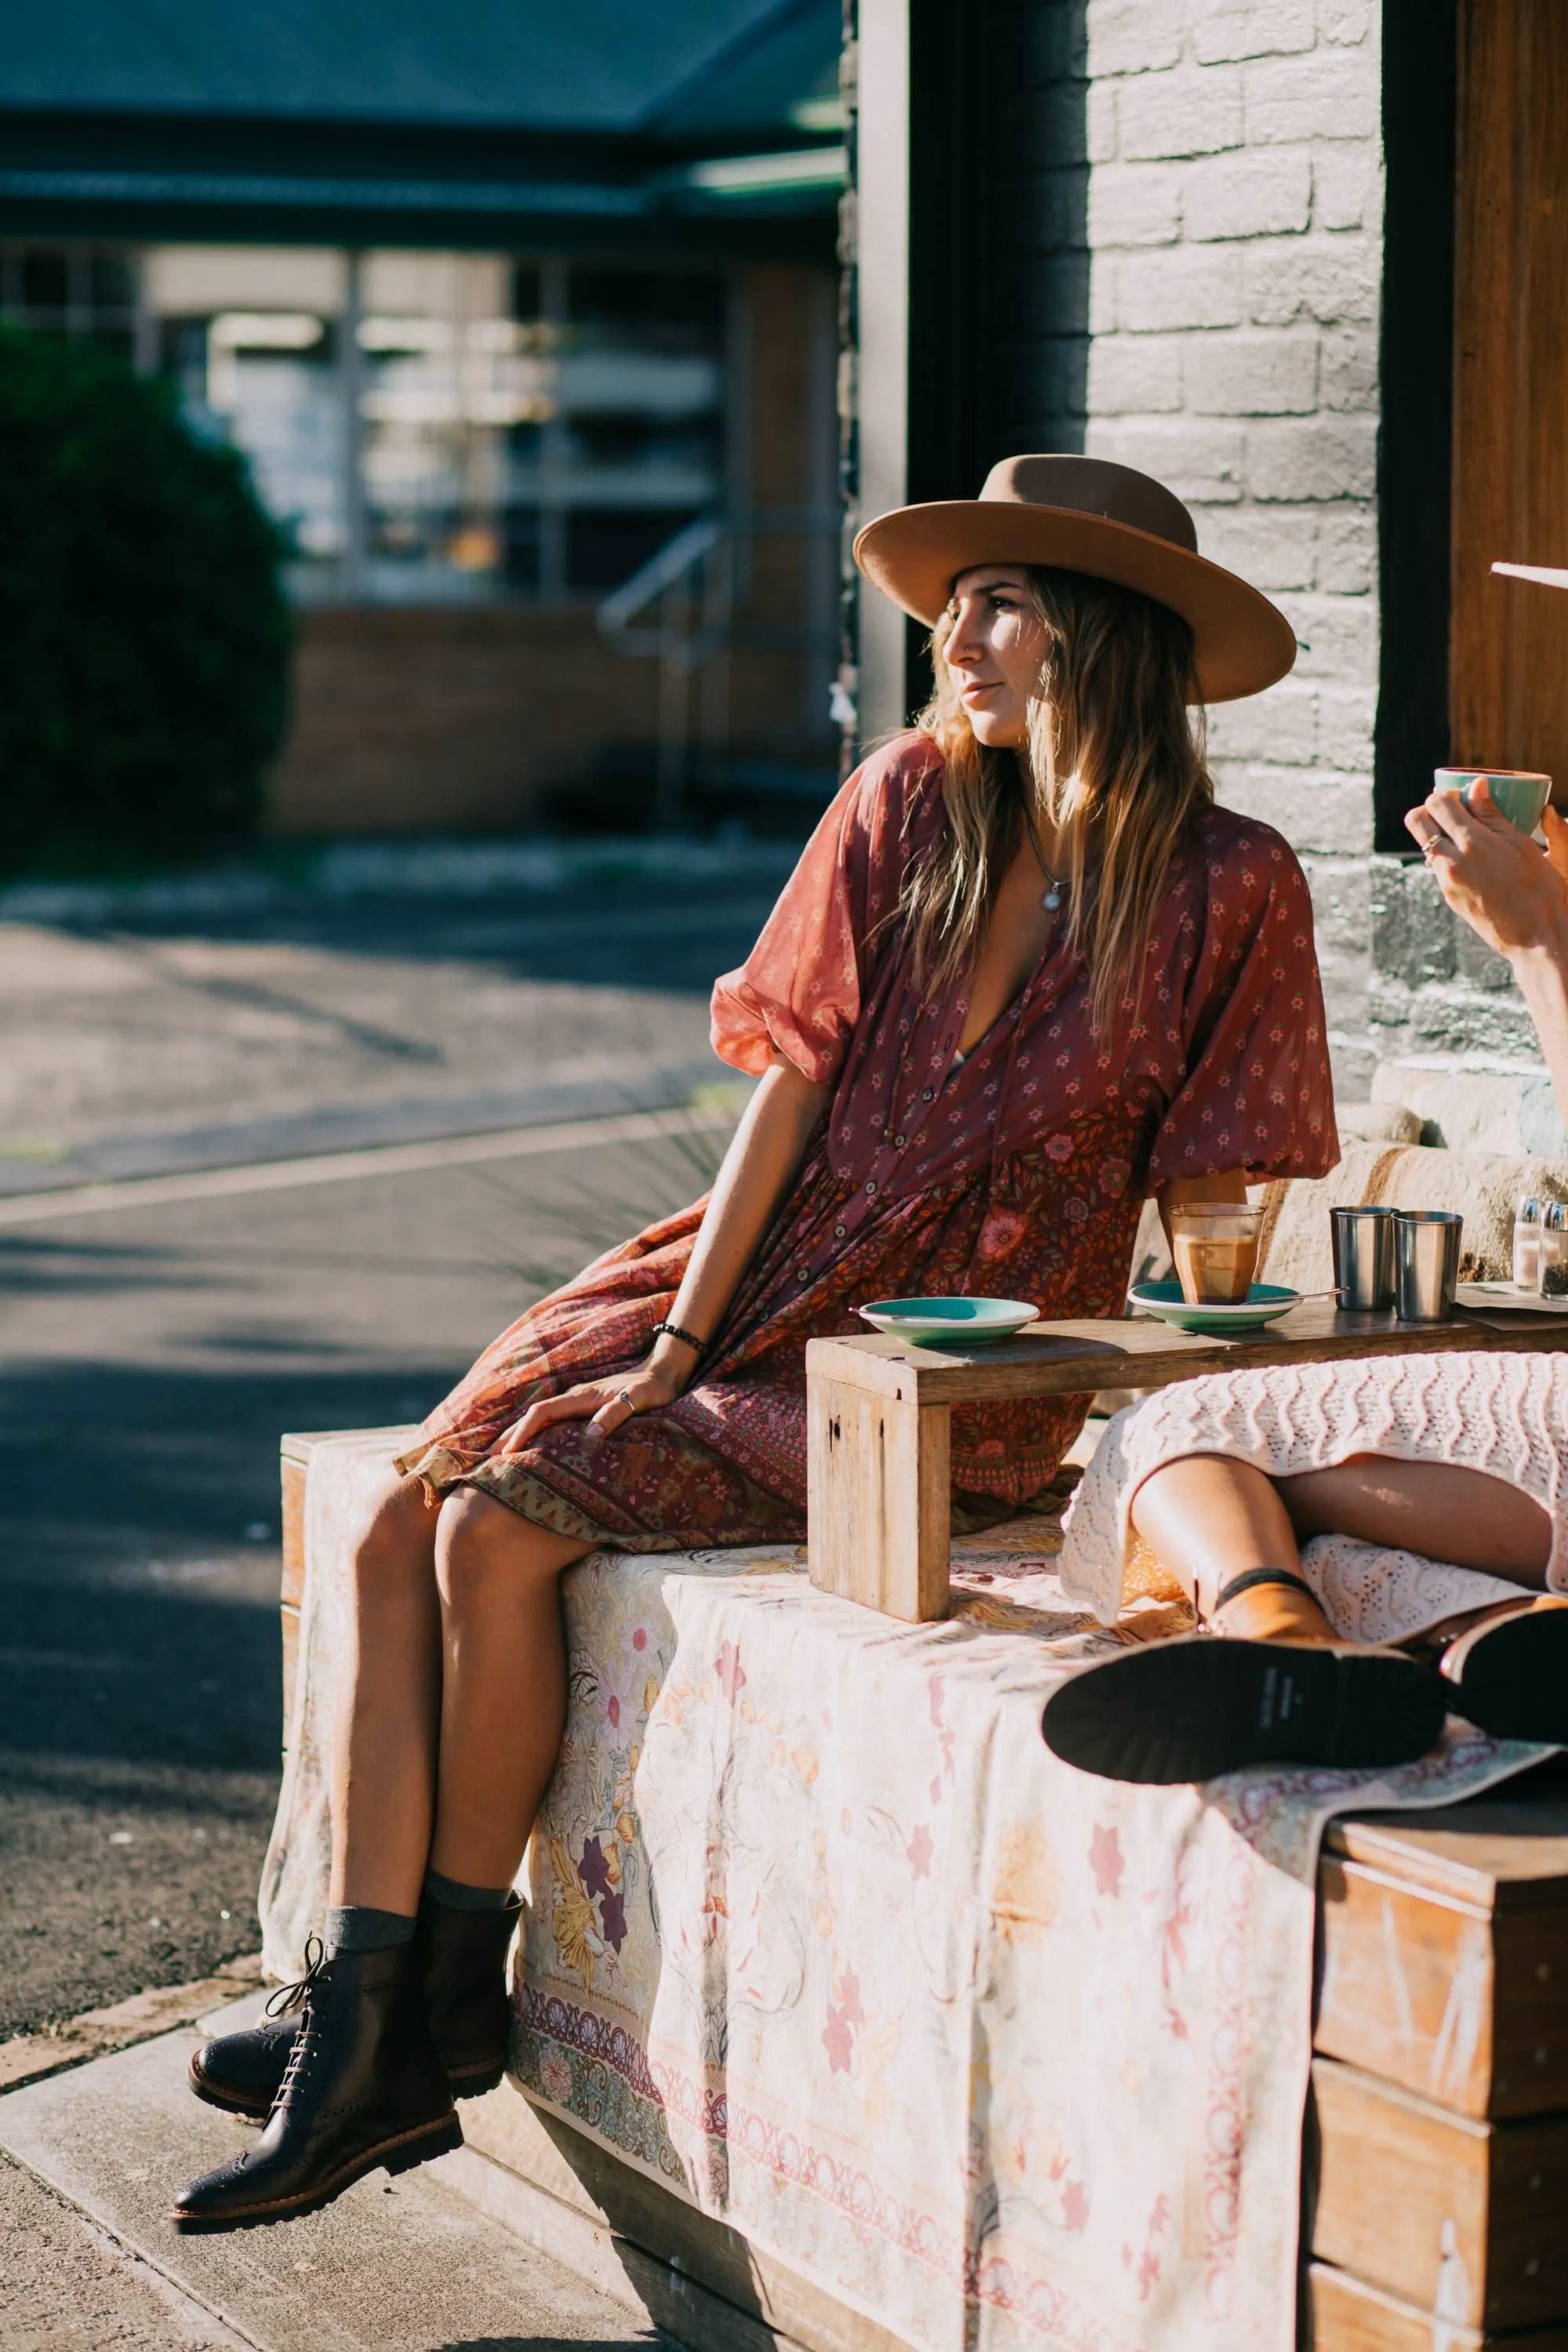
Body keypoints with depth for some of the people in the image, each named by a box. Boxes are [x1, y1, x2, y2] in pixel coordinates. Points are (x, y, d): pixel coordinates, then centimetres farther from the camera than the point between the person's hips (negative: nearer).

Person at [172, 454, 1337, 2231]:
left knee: (502, 1524, -22)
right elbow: (792, 1079, 1)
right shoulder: (911, 803, 3)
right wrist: (676, 1342, -5)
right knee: (397, 1528, -14)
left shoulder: (1225, 890, -8)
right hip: (760, 1302, 5)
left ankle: (446, 2007, -6)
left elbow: (1214, 1215, -4)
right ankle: (362, 2033, -14)